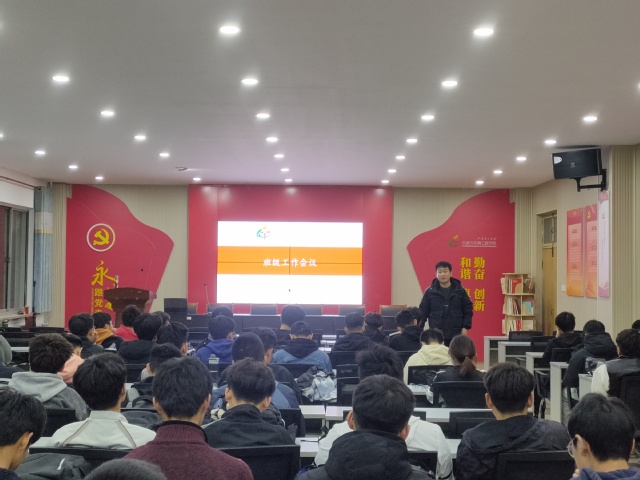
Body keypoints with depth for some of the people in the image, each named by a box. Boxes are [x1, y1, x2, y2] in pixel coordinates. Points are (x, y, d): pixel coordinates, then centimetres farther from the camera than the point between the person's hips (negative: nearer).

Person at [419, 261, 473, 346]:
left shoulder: (460, 291, 2)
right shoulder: (430, 292, 1)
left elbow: (468, 309, 6)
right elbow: (423, 312, 3)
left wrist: (465, 327, -1)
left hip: (456, 335, 0)